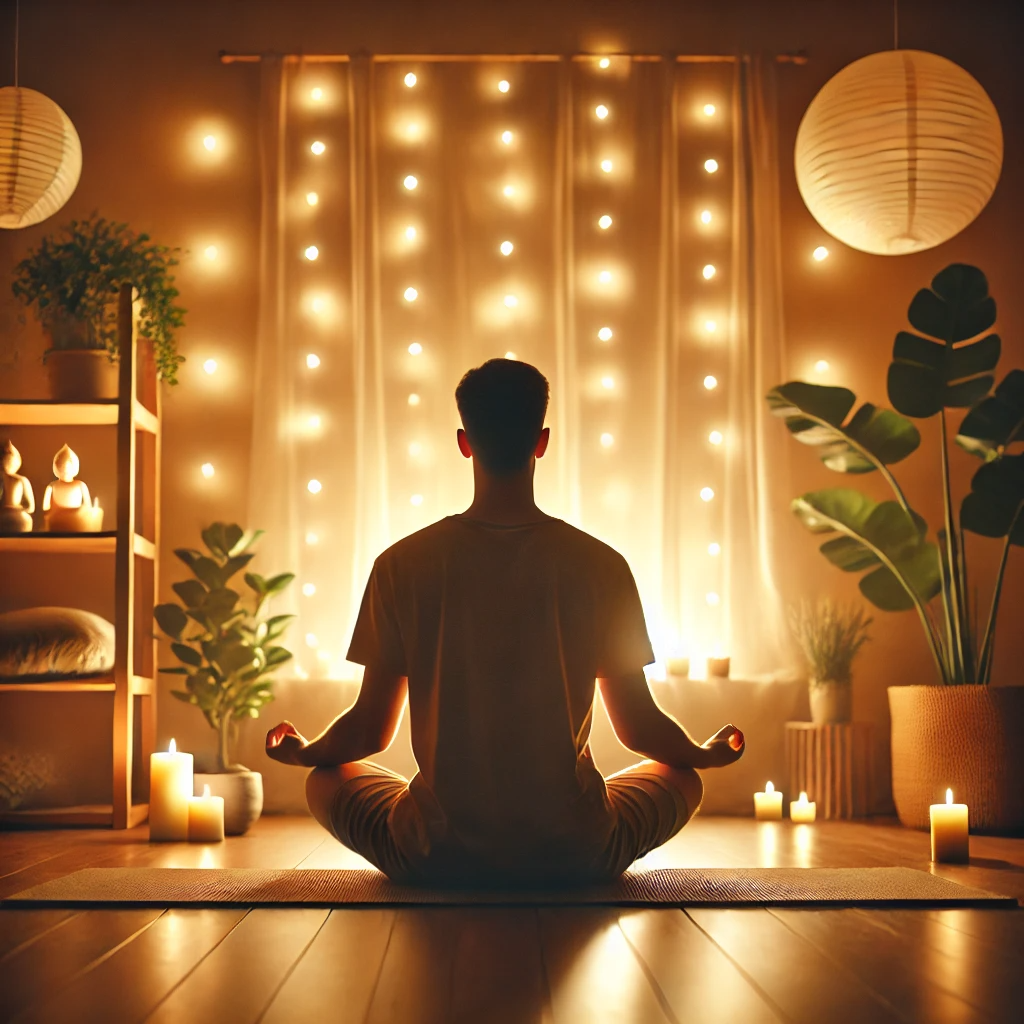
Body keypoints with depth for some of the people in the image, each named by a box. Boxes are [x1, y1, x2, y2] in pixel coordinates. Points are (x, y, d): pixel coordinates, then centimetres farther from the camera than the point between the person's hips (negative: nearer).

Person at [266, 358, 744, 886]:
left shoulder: (401, 566, -7)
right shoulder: (600, 565, -7)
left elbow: (369, 731, 1)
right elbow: (639, 727, 1)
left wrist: (305, 751, 24)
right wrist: (706, 752, 24)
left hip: (436, 857, 0)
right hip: (573, 856, 0)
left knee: (326, 779, 27)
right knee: (682, 777, 28)